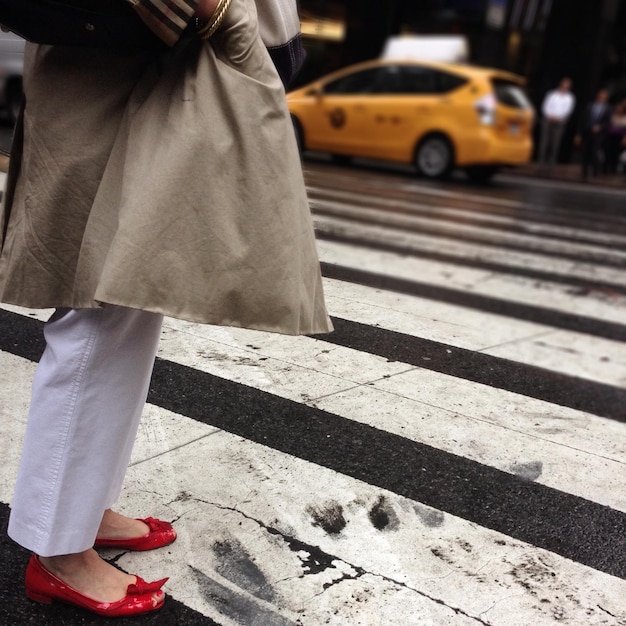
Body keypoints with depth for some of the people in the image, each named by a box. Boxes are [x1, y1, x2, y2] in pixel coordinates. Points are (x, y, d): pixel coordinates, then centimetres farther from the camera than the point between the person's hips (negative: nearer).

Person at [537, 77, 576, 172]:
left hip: (559, 122, 0)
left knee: (555, 142, -5)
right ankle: (542, 162, -4)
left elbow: (567, 111, -1)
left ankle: (551, 162, -3)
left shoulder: (570, 98, 8)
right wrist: (550, 116, -11)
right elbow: (545, 106, 5)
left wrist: (557, 117, -14)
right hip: (548, 120, 0)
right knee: (545, 141, -5)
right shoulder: (552, 94, 10)